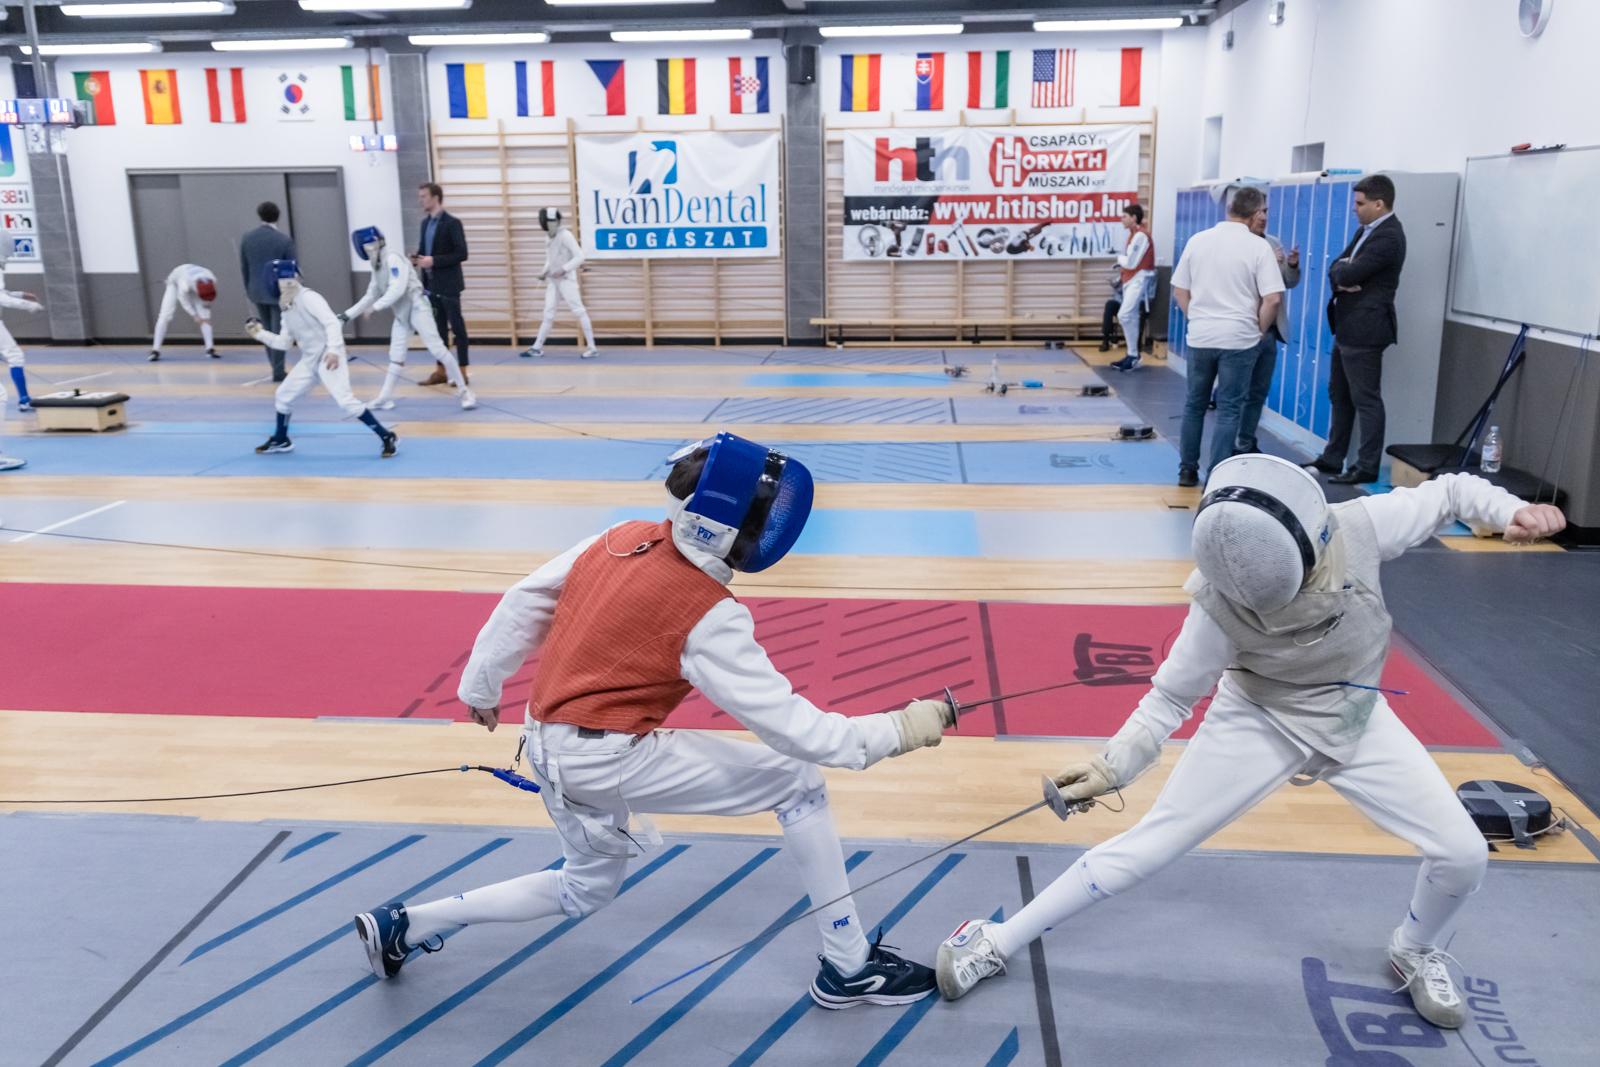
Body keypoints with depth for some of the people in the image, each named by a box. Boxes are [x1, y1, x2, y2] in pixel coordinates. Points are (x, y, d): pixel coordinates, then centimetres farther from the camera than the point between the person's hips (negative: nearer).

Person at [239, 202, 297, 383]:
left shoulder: (247, 238, 0)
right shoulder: (284, 239, -13)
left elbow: (243, 268, 6)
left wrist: (249, 289, 19)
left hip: (258, 291, 4)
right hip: (279, 292, -4)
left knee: (268, 332, 18)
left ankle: (275, 367, 23)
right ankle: (278, 372, 3)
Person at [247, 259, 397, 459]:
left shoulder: (308, 297, -14)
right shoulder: (287, 308, 12)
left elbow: (332, 323, -26)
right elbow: (284, 343, 19)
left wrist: (333, 350, -38)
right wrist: (260, 334, 11)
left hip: (329, 357, -9)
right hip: (309, 360, 9)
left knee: (345, 400, -23)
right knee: (283, 396, 16)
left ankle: (386, 436, -17)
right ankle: (281, 440, 36)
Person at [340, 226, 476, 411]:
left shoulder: (393, 259, -15)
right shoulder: (377, 266, 12)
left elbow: (397, 289, -26)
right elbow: (371, 295, 18)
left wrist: (376, 306, -27)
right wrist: (347, 314, 15)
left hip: (416, 309, -9)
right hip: (402, 314, 9)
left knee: (438, 350, -12)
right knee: (396, 357, 13)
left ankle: (465, 392, -9)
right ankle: (385, 398, 20)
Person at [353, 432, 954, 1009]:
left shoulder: (623, 539, 0)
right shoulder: (709, 616, -20)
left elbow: (523, 602, 8)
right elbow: (788, 724, -20)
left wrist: (481, 685, 21)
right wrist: (896, 731, -13)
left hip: (552, 749, 8)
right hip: (610, 759, -8)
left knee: (586, 891, 31)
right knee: (799, 784, -2)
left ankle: (402, 926, 33)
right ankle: (849, 969, 5)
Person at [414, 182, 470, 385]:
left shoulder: (452, 223, -11)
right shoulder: (425, 222, 11)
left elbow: (461, 254, -17)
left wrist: (434, 260, -21)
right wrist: (416, 259, -4)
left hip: (448, 285, -7)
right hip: (431, 284, 7)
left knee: (456, 327, 0)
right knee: (437, 328, 11)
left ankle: (462, 372, 5)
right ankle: (440, 370, 17)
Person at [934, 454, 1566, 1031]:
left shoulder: (1359, 528, -27)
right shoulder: (1221, 602, -30)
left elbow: (1449, 491, -8)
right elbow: (1171, 697, -16)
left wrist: (1510, 510, -27)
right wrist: (1115, 766, -25)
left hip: (1356, 722, 3)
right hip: (1259, 724, -3)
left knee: (1463, 855, -2)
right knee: (1145, 850, -6)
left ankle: (1415, 953, 32)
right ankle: (997, 943, 6)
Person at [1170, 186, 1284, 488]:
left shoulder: (1197, 240, 4)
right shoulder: (1258, 246, -7)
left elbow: (1179, 290, 8)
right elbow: (1273, 299, -12)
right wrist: (1258, 330, 2)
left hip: (1200, 336, 4)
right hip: (1239, 338, -3)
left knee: (1194, 404, 15)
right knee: (1229, 409, 2)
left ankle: (1187, 469, 21)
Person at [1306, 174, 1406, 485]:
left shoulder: (1388, 237, -17)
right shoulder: (1366, 230, 14)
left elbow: (1349, 274, -22)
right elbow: (1335, 270, 10)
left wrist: (1343, 269, -1)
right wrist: (1342, 279, -11)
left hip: (1364, 329, -10)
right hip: (1347, 327, 10)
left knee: (1366, 399, -4)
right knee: (1339, 395, 16)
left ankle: (1367, 467, 2)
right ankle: (1332, 458, 25)